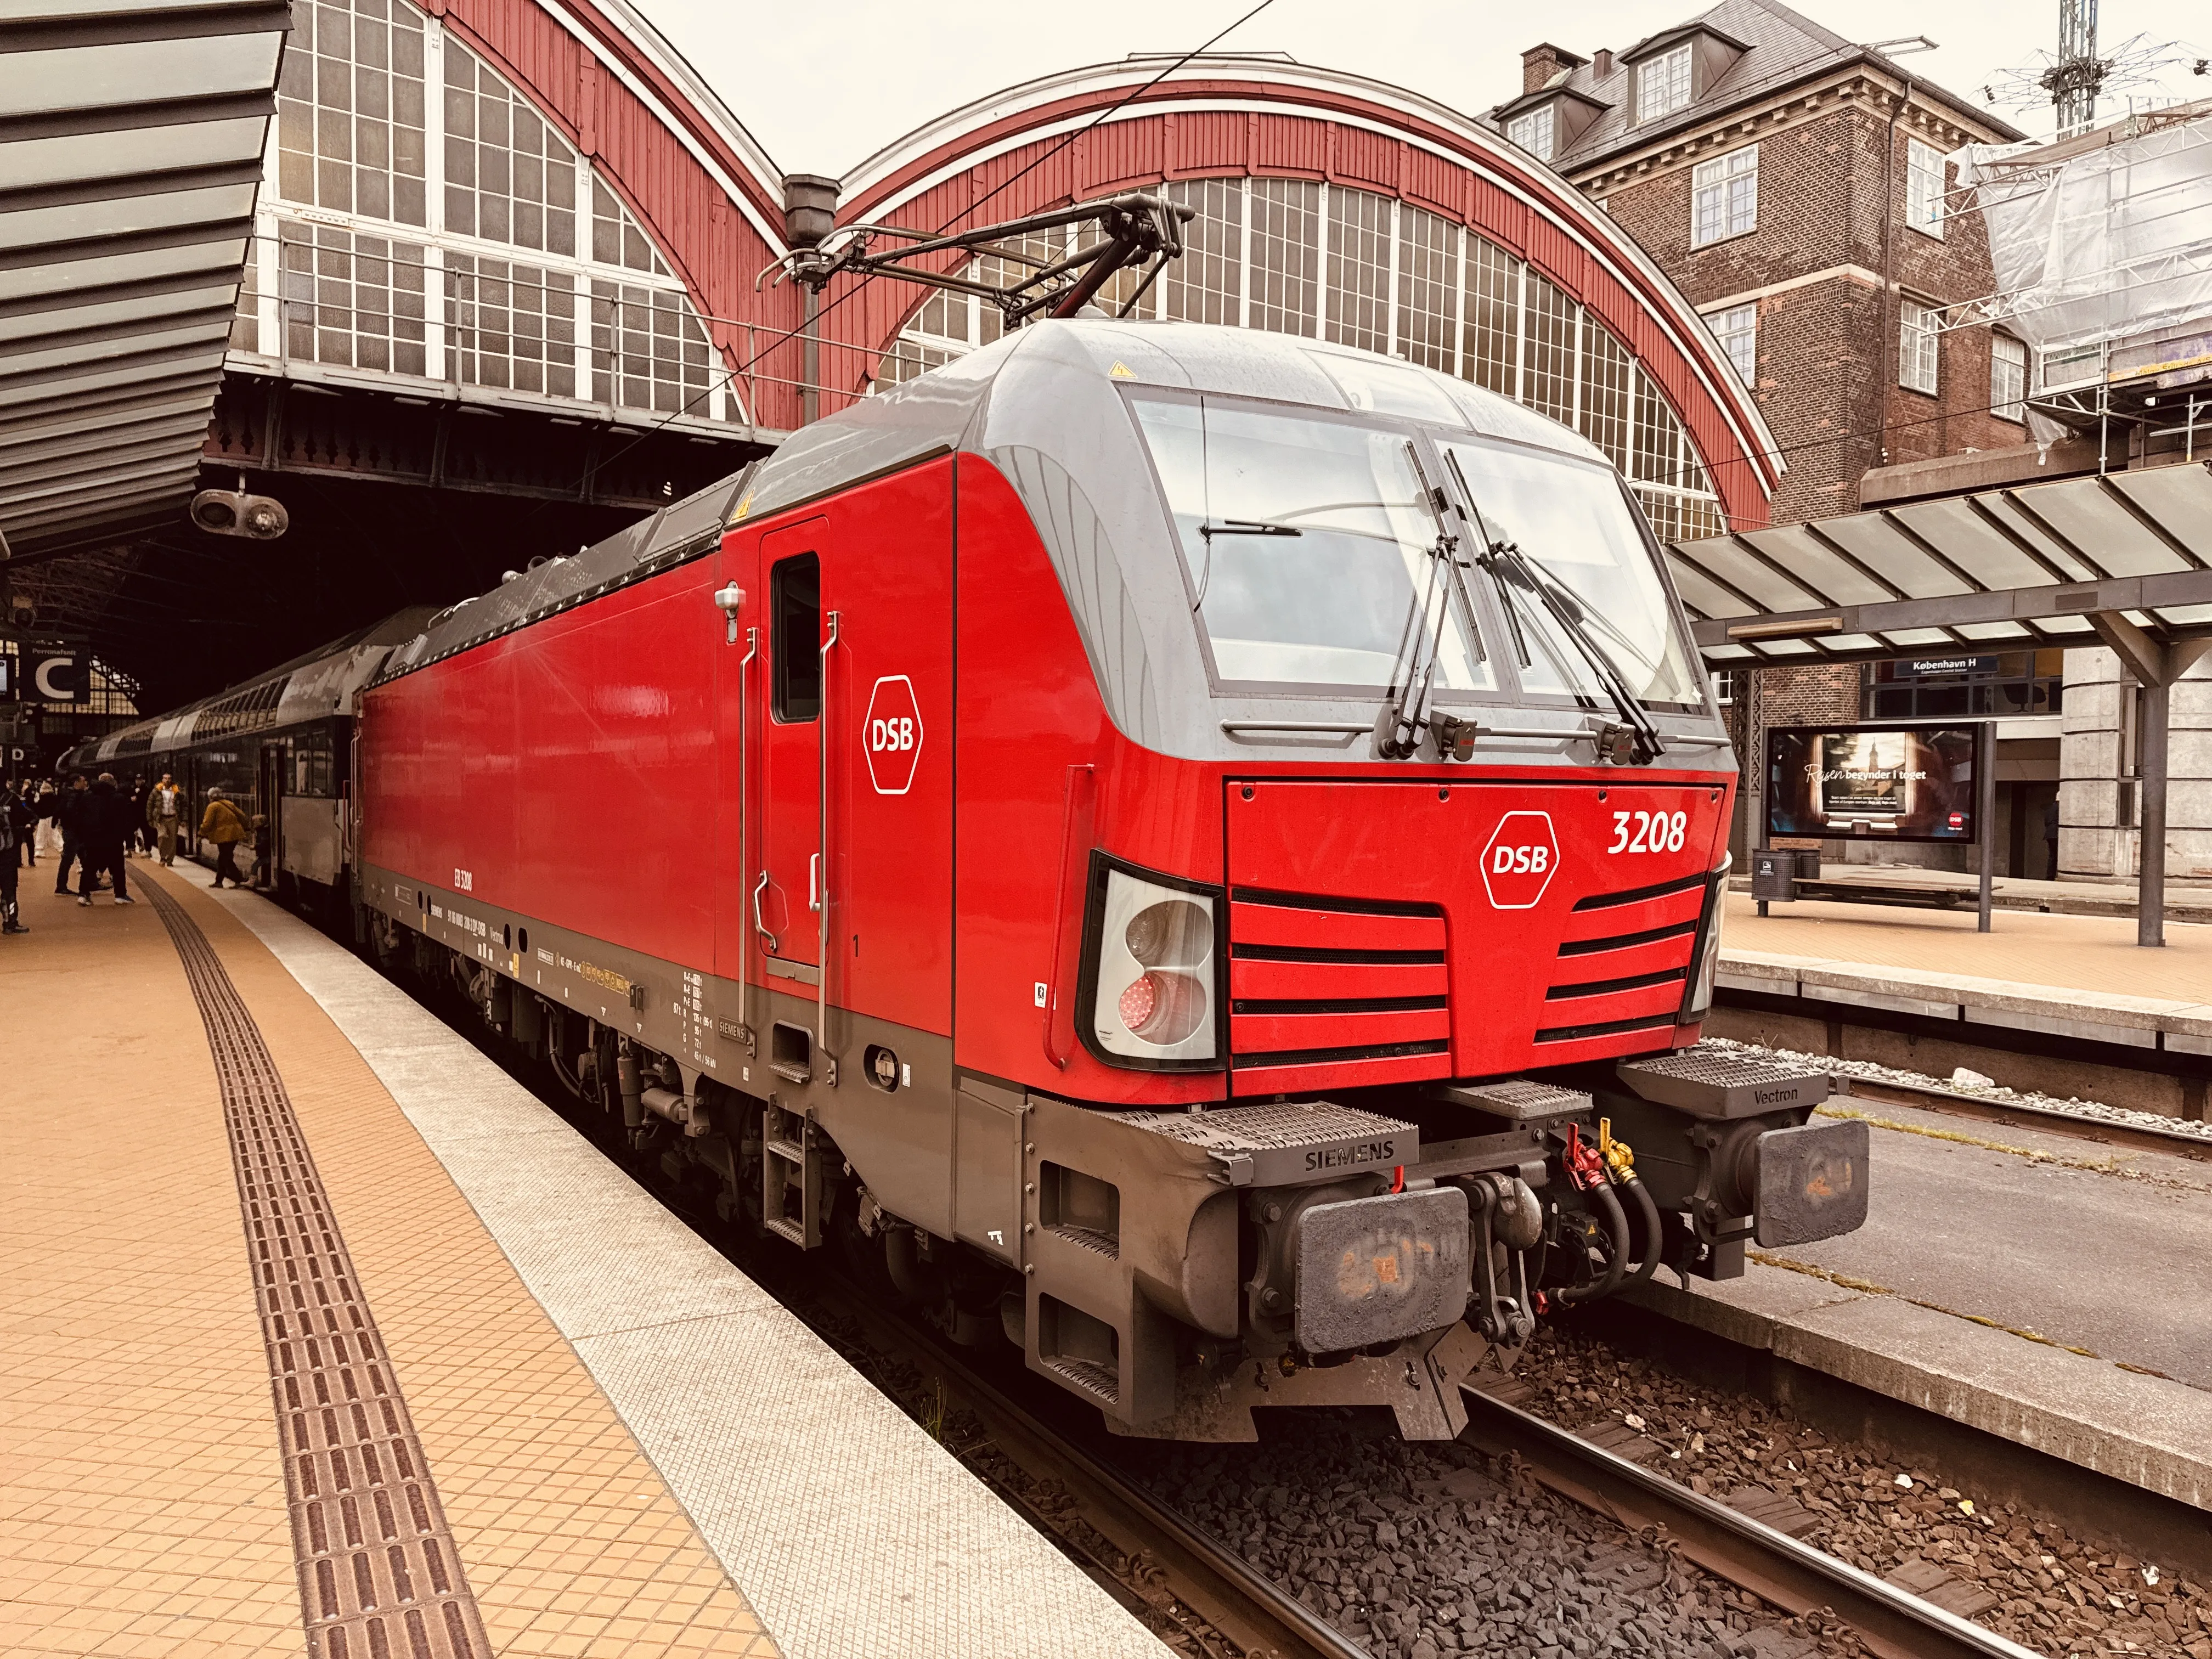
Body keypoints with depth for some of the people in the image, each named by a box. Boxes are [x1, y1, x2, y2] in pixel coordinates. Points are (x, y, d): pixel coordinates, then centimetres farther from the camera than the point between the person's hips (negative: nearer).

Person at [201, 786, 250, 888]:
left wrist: (201, 835, -1)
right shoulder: (228, 803, 16)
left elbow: (207, 823, -10)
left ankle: (239, 881, -11)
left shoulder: (213, 807, -5)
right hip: (235, 834, 8)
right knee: (223, 858, 16)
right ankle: (219, 881, 21)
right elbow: (242, 816, 17)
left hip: (224, 836, -8)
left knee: (226, 860, -3)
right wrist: (244, 829, 25)